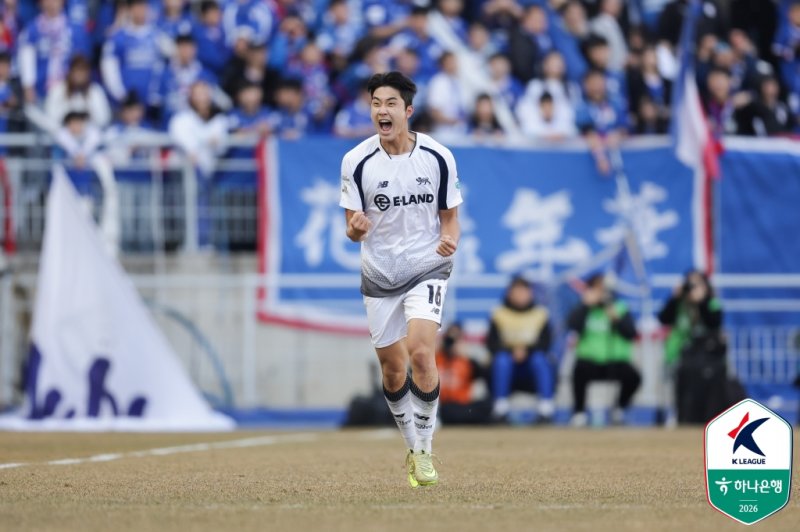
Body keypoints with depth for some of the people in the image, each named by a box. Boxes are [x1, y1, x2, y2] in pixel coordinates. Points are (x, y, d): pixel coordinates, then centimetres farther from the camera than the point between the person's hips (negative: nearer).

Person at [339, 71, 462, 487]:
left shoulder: (438, 157, -7)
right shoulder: (356, 161, -7)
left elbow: (450, 215, 5)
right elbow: (353, 226, -2)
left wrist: (450, 240, -18)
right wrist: (356, 229, -26)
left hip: (427, 269, -2)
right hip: (379, 276, 2)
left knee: (421, 352, -21)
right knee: (392, 370, 8)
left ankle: (424, 449, -5)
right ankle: (412, 447, 30)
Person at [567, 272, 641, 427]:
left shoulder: (620, 310, 8)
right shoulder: (585, 309, 7)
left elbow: (631, 333, -5)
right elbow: (572, 325, -13)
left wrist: (616, 319, -19)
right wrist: (587, 304, -15)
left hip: (616, 362, 1)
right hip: (590, 361, -1)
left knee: (633, 377, -28)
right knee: (580, 369, -37)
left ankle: (620, 408, 3)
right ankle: (579, 411, -18)